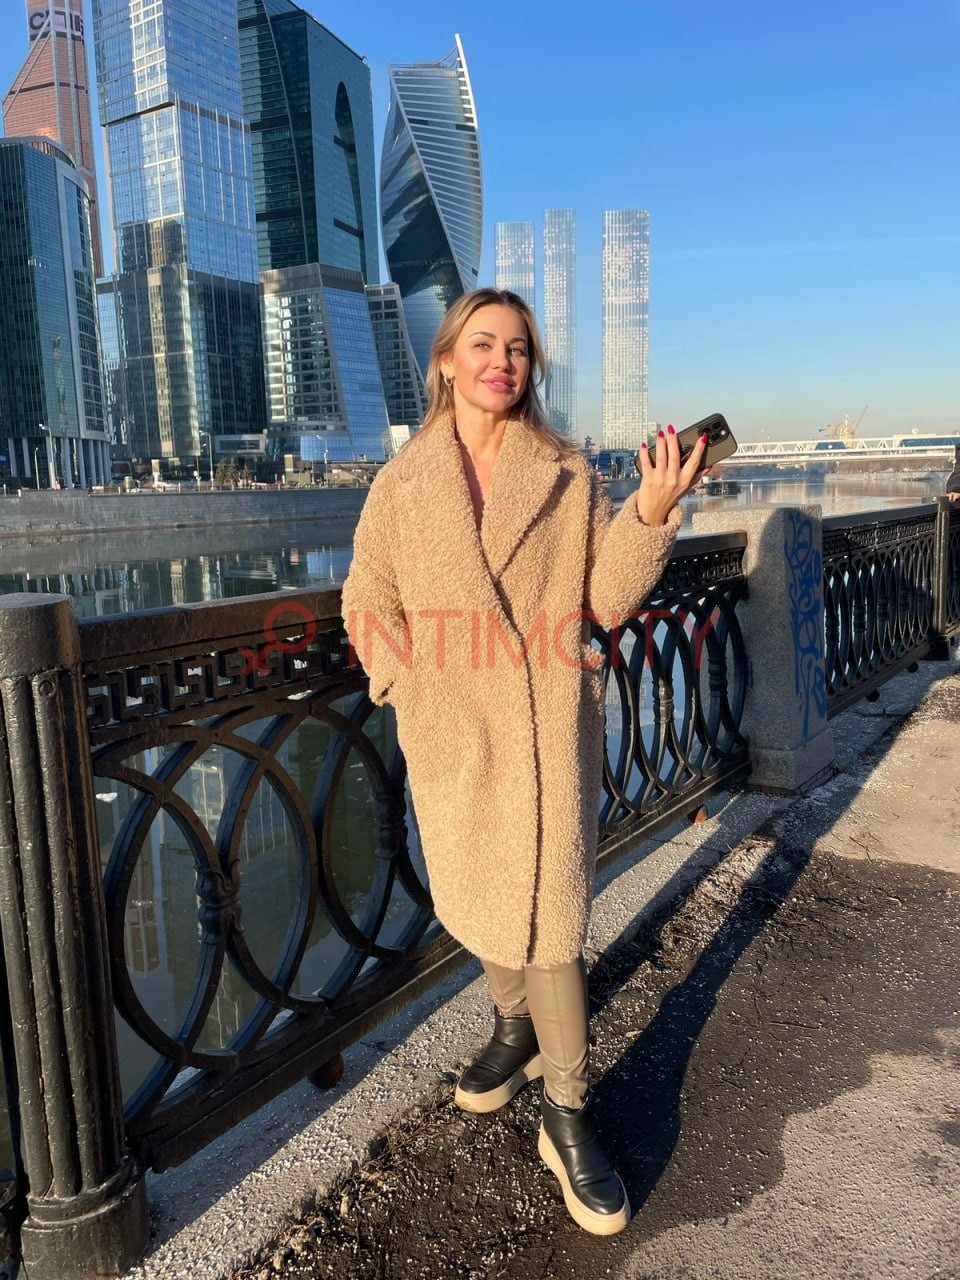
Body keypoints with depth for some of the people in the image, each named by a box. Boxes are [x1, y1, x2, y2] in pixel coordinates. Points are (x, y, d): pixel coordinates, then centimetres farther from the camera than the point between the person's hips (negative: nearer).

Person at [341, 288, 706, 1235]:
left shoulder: (567, 476, 2)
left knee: (548, 914, -3)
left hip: (548, 727, -2)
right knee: (475, 903, 17)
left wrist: (650, 515, -17)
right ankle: (514, 1027, 46)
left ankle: (567, 1118, 16)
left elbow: (607, 598, -3)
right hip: (448, 733, 2)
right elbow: (368, 606, 7)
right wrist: (408, 685, -4)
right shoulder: (401, 484, 3)